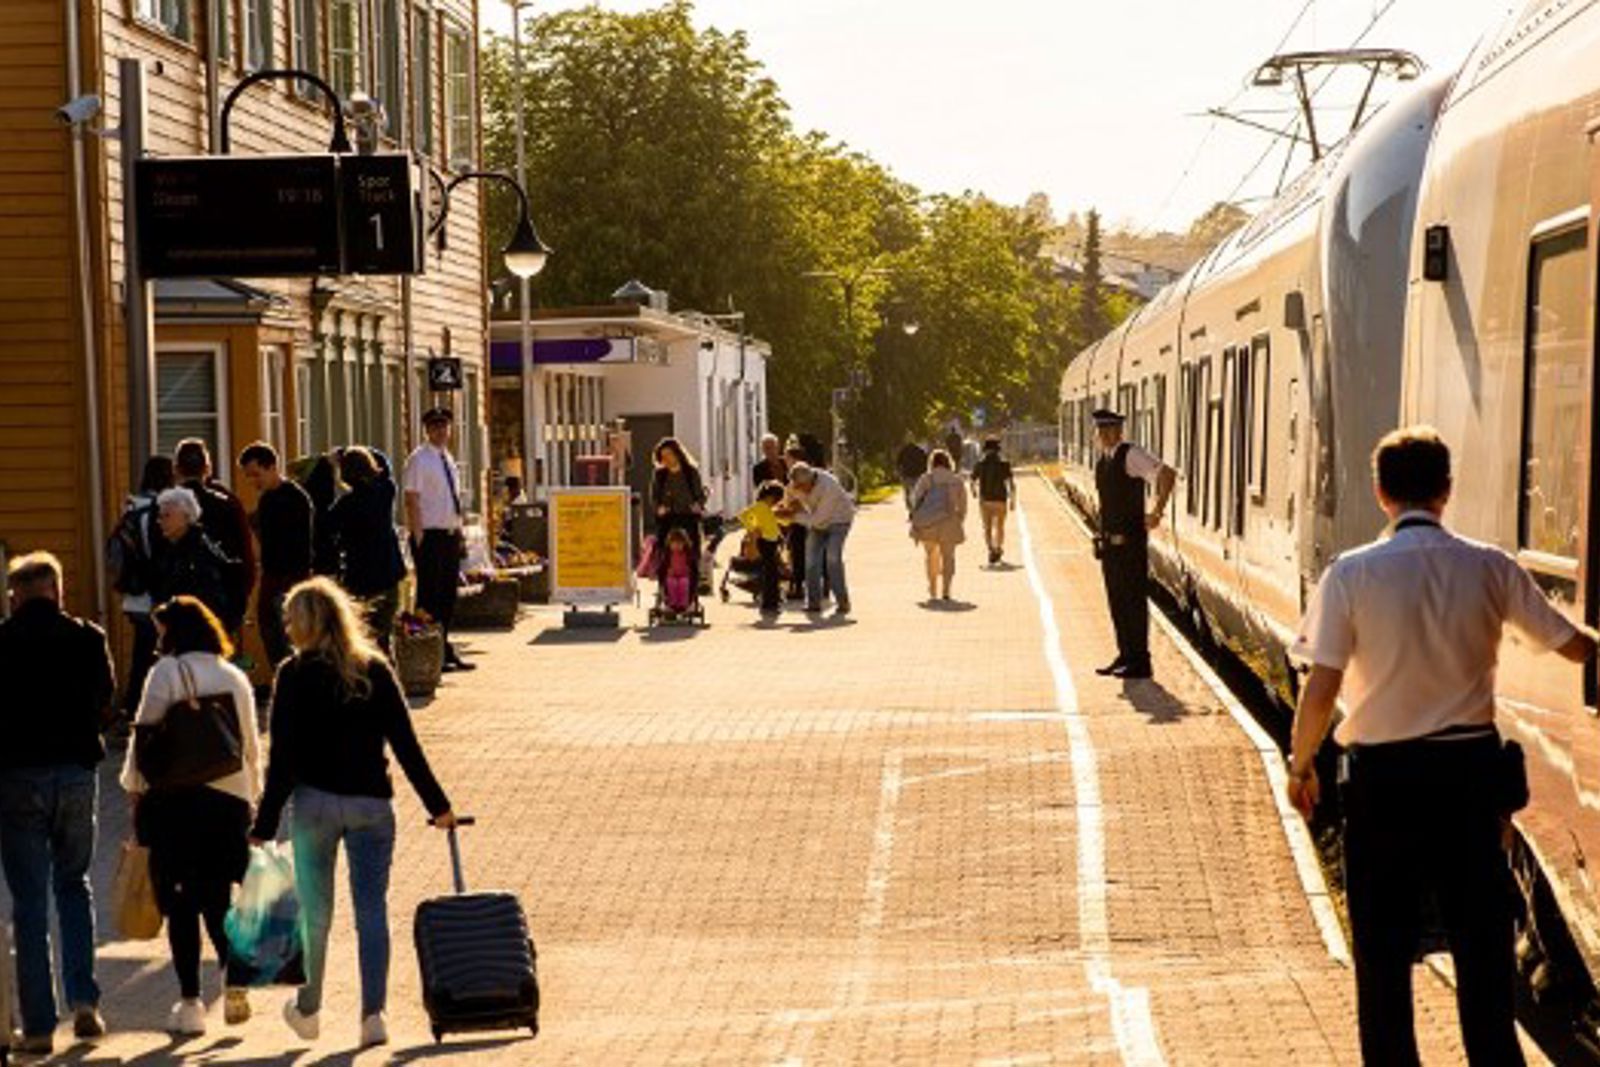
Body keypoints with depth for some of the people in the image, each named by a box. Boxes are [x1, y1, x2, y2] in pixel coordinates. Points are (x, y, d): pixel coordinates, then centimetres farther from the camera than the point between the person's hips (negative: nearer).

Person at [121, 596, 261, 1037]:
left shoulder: (167, 672, -3)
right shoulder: (236, 678, 12)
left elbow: (145, 734, -6)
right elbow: (251, 747, 15)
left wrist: (136, 789, 3)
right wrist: (250, 795, 23)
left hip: (175, 797, -4)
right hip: (230, 797, 4)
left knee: (180, 902, 3)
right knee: (217, 898, 14)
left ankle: (190, 1002, 3)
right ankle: (235, 984, -3)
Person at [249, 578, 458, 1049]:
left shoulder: (294, 674, -5)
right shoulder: (375, 669, 2)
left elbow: (282, 759, -8)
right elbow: (405, 744, 1)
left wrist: (265, 825, -4)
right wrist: (437, 804, 7)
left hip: (314, 802, -1)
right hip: (371, 803, 2)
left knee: (315, 909, 12)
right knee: (372, 909, 4)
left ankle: (308, 1010, 26)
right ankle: (373, 1014, -2)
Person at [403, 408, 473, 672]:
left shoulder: (448, 459, 15)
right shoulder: (419, 460, -9)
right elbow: (412, 501, -14)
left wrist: (460, 535, 14)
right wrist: (419, 538, -18)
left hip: (451, 534, 8)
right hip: (430, 534, -8)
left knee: (448, 595, 12)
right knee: (430, 595, -4)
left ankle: (444, 648, 21)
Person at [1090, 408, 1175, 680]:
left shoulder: (1130, 455, -11)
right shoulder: (1102, 462, 15)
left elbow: (1167, 474, -22)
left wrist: (1157, 512, -20)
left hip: (1130, 540, -9)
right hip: (1109, 541, 9)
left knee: (1133, 600, -5)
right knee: (1116, 600, 13)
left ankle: (1139, 661, 0)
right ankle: (1125, 656, 21)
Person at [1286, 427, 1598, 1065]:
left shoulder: (1351, 574, -11)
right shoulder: (1490, 569, -4)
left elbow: (1320, 691, -13)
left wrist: (1300, 765, 3)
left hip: (1383, 775, -2)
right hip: (1471, 769, 2)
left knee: (1383, 947, 12)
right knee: (1482, 939, 14)